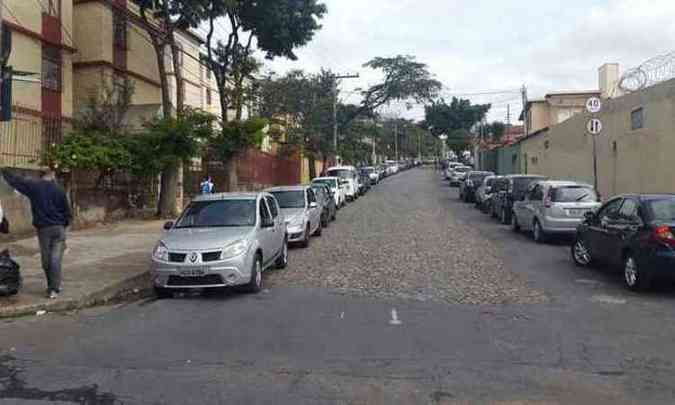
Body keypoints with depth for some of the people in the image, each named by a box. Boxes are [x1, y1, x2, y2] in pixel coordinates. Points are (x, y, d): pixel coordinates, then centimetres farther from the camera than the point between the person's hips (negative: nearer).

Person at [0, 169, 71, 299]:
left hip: (43, 229, 1)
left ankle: (52, 286, 23)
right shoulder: (59, 190, -2)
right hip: (59, 228, -1)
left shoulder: (33, 186, -1)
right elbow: (68, 213, 1)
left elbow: (14, 180, 12)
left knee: (46, 259, 13)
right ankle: (54, 289, -5)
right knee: (56, 259, -2)